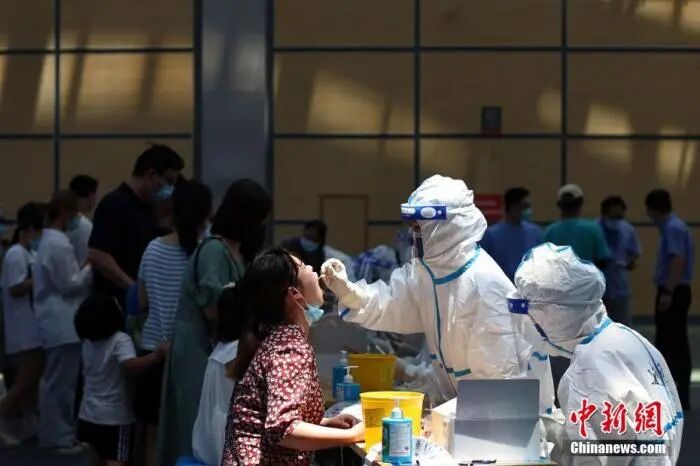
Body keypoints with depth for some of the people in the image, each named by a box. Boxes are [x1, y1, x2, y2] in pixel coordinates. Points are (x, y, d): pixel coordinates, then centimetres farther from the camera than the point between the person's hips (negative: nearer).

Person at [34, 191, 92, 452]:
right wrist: (91, 268, -6)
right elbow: (70, 285, -16)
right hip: (63, 323, -10)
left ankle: (53, 434, 20)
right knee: (62, 382, -5)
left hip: (57, 321, 10)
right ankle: (60, 437, 0)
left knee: (54, 381, 14)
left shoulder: (49, 240, 15)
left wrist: (85, 271, 13)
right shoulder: (59, 244, -17)